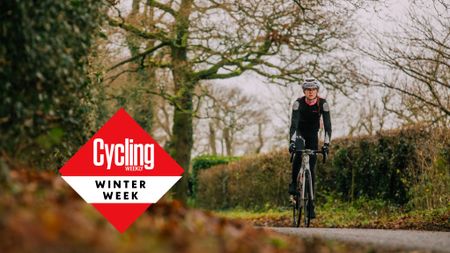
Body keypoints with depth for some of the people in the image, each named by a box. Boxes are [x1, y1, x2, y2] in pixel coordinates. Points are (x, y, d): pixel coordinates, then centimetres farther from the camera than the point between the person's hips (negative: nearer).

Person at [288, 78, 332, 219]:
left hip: (313, 135, 1)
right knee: (298, 151, -36)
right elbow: (293, 123, -33)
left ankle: (311, 203, -1)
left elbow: (327, 124, -25)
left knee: (312, 167, -5)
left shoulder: (323, 103, -21)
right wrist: (292, 141, -46)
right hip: (300, 133, -1)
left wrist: (326, 143, -37)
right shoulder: (299, 103, -24)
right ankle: (294, 183, -19)